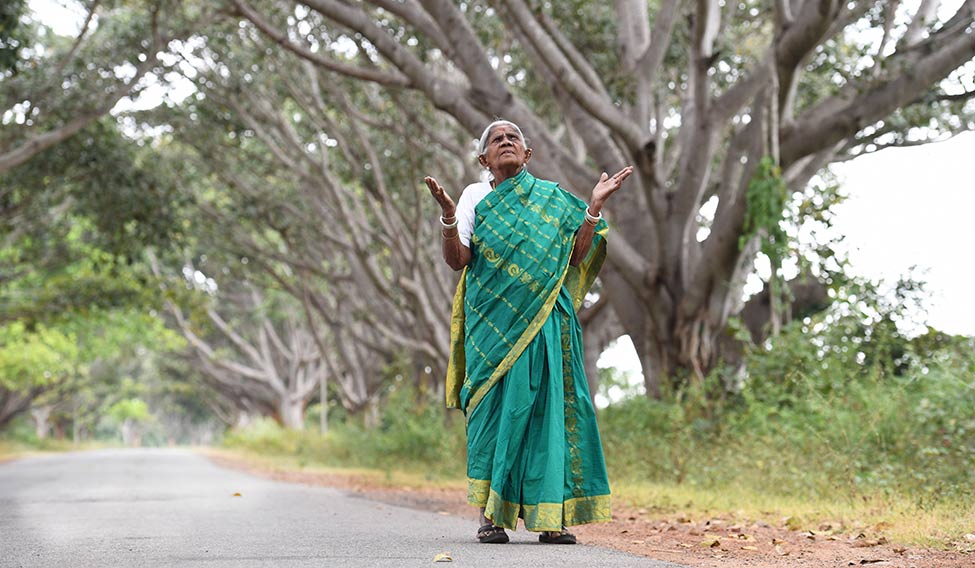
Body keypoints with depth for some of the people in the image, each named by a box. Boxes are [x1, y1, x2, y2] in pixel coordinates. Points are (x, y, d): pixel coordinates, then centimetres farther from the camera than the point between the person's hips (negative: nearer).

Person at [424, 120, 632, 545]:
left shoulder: (553, 199, 16)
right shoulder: (475, 197, 12)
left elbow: (575, 255, 6)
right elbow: (456, 259, 1)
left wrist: (594, 208, -1)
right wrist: (448, 216, -14)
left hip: (543, 318, 1)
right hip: (492, 318, -1)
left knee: (546, 405, -6)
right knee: (495, 405, -7)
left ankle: (550, 516, -5)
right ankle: (490, 514, -4)